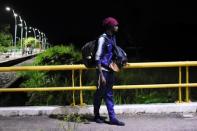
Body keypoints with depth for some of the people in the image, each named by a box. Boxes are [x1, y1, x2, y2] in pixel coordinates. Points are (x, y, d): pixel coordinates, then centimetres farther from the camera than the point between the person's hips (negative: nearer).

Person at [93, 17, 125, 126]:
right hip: (103, 70, -7)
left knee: (109, 94, 9)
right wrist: (101, 75, -21)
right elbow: (97, 58, -18)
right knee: (100, 93, 7)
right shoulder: (103, 39, -16)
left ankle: (112, 118, 11)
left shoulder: (112, 38, 8)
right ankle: (96, 116, 23)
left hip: (110, 70, 7)